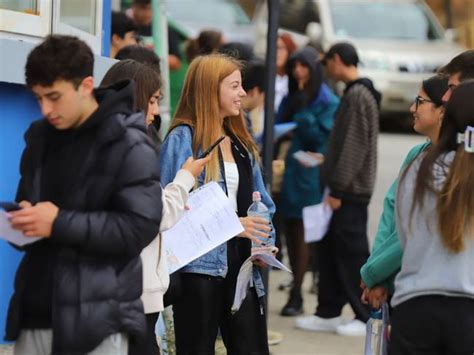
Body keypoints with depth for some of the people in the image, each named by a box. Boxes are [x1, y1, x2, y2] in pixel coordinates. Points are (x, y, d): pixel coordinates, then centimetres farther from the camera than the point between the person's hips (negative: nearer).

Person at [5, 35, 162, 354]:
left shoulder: (129, 145, -6)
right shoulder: (39, 138, 15)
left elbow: (141, 227, -14)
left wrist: (60, 223, -19)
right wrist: (20, 222, -1)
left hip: (97, 318, -6)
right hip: (35, 313, 6)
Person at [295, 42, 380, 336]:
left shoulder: (358, 96, -15)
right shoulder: (356, 93, 15)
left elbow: (356, 146, -19)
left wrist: (339, 189, -19)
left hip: (351, 190, -10)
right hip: (347, 189, 10)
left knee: (352, 253, -4)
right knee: (329, 250, 12)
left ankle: (367, 318, 3)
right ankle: (328, 314, 19)